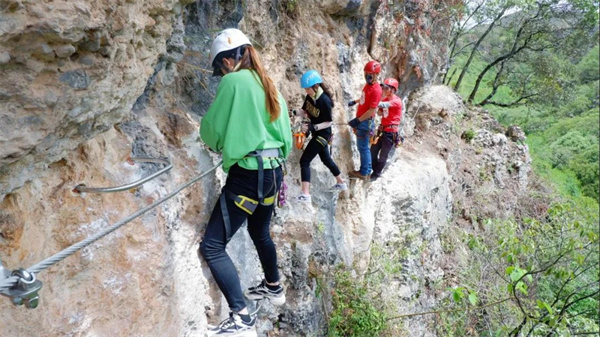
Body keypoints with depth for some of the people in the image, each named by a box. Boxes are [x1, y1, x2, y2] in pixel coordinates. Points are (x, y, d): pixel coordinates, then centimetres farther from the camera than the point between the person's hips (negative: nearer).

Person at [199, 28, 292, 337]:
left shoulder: (233, 81, -10)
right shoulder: (269, 85, 13)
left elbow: (211, 131, -6)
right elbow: (285, 136, 20)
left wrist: (220, 141, 16)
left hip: (247, 175, -9)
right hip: (273, 172, 9)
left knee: (212, 246, -5)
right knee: (260, 233, 29)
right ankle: (274, 288, 47)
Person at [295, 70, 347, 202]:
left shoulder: (324, 101, -26)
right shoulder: (309, 97, -4)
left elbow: (329, 122, -20)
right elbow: (304, 111, 6)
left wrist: (315, 126, -32)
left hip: (323, 134, -9)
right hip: (316, 132, 9)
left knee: (304, 160, -13)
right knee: (326, 158, 23)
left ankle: (305, 194, -15)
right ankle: (341, 183, 42)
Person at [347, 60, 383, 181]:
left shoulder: (376, 90, -21)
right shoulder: (368, 85, 8)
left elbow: (372, 110, -23)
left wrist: (357, 120, -23)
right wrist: (355, 101, 28)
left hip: (365, 122, -9)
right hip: (361, 120, 9)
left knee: (363, 147, 0)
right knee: (363, 147, 16)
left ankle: (364, 173, 11)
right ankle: (367, 170, 27)